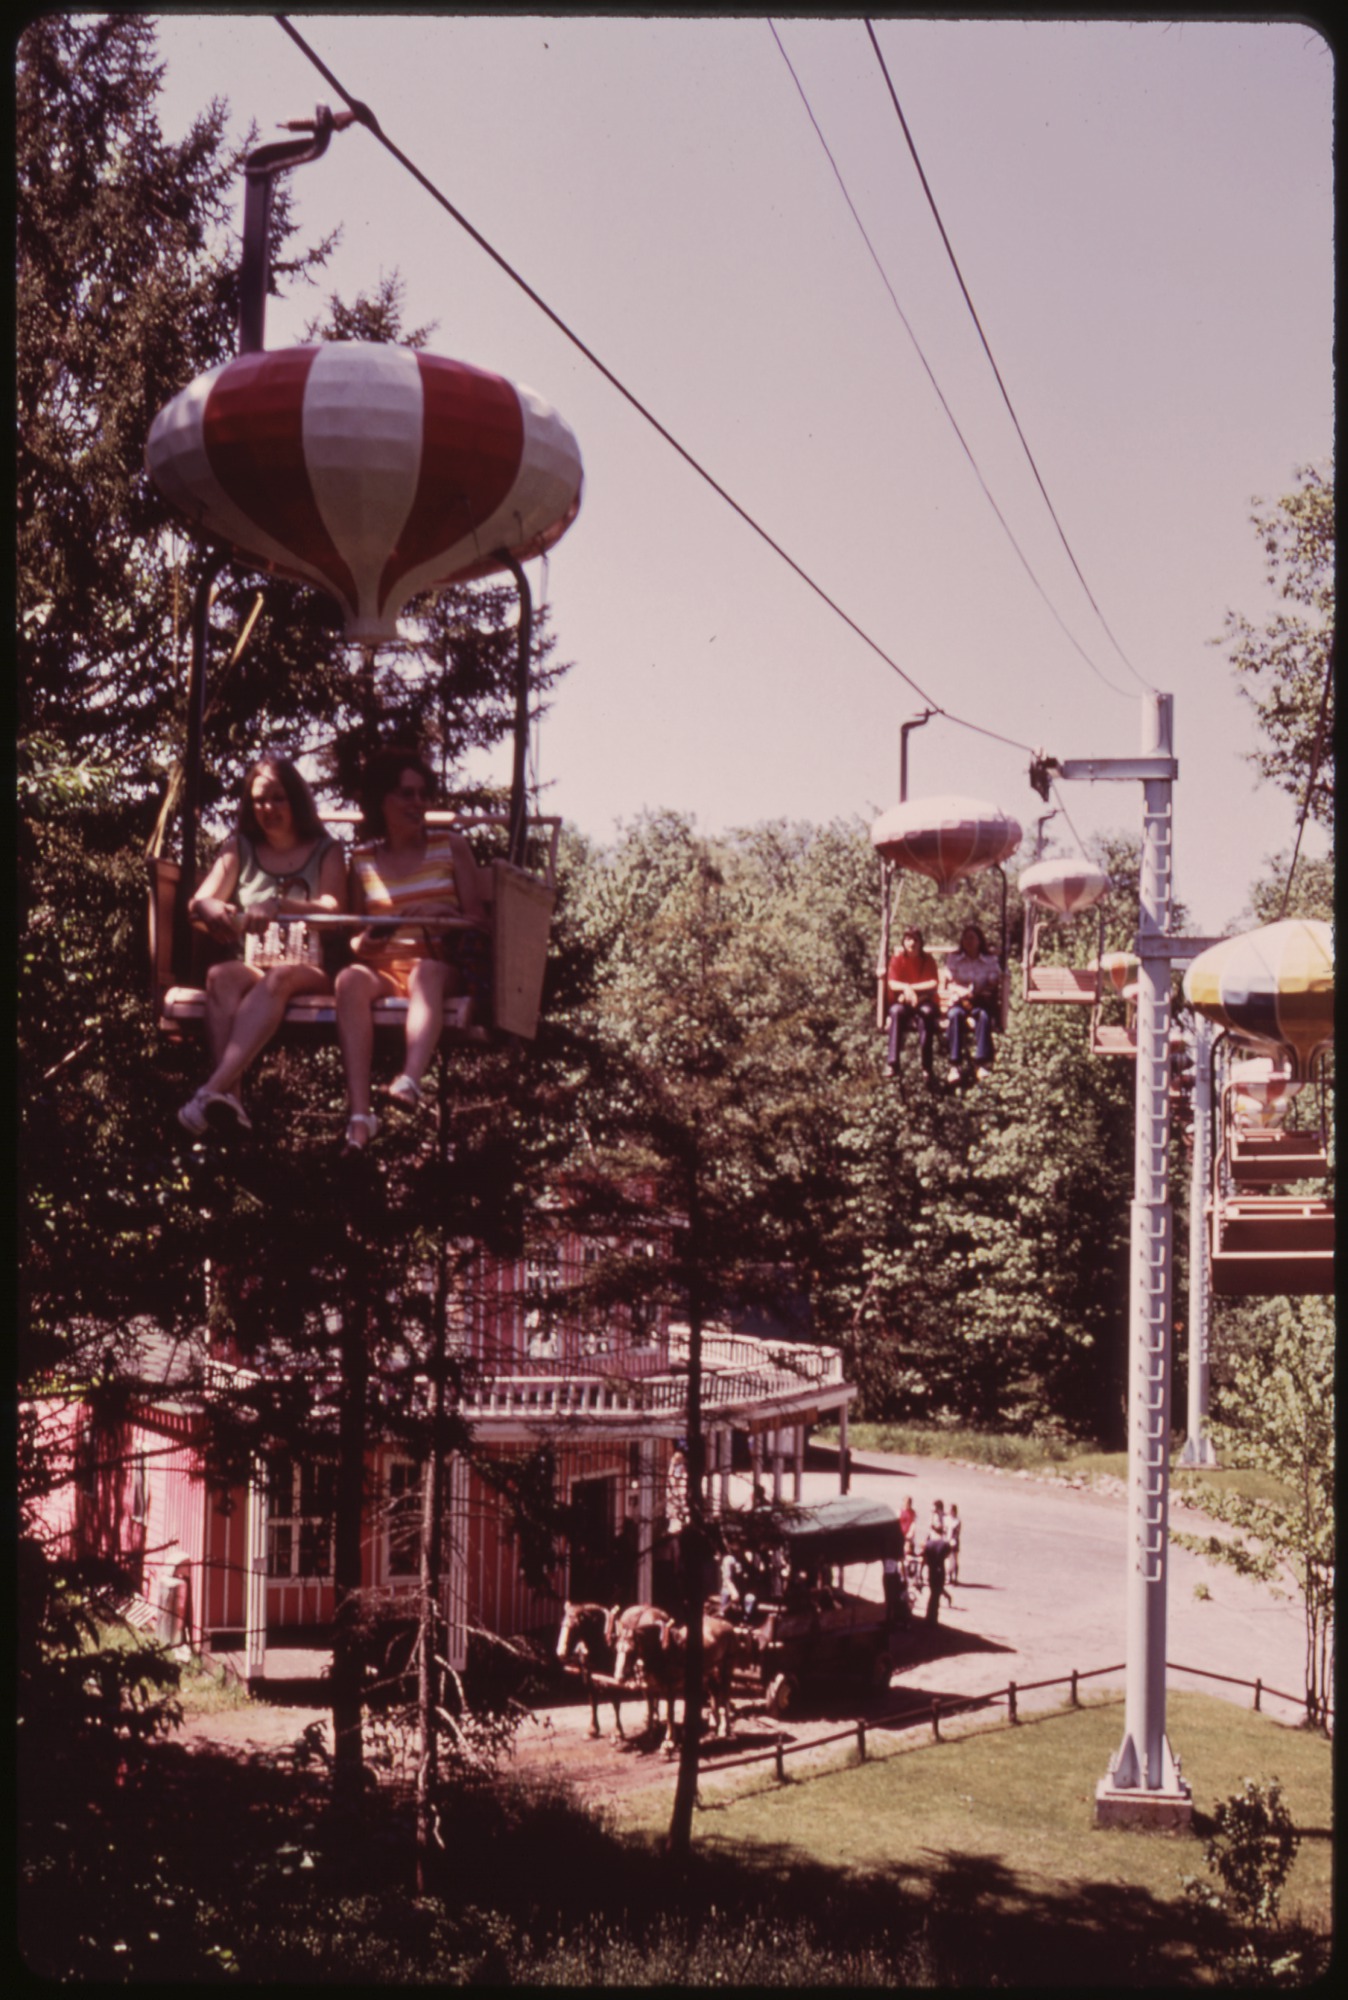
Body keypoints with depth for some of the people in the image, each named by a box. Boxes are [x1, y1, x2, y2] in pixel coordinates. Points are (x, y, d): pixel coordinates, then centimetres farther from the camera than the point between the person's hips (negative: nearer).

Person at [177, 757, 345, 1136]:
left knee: (279, 977, -38)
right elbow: (197, 903, 5)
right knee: (222, 976, -34)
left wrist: (278, 905, -30)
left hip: (309, 970, -2)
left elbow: (333, 910, -9)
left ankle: (213, 1090, -55)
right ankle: (230, 1097, -53)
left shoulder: (325, 851, 11)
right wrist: (210, 908, -23)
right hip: (251, 964, 2)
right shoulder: (240, 849, 19)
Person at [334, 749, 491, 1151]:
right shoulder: (362, 861, 14)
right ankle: (359, 1111, -47)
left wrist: (444, 912, -15)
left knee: (426, 971, -38)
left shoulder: (451, 847, 10)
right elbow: (354, 935, 17)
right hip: (384, 967, 2)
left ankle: (411, 1080, -64)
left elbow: (479, 921, 6)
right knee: (351, 979, -33)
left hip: (442, 965, -1)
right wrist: (363, 943, -8)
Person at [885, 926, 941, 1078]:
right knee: (896, 1011, -35)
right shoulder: (898, 958, 3)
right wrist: (906, 988, -25)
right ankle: (893, 1064, -43)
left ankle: (926, 1065, -37)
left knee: (927, 1011, -36)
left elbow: (934, 984, -7)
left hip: (924, 1001, 0)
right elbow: (892, 983, -5)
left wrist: (911, 988, -15)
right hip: (902, 1002, 0)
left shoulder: (928, 959, 3)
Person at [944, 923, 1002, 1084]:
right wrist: (964, 993, -17)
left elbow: (994, 987, 4)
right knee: (955, 1014, -36)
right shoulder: (954, 959, 16)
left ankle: (981, 1063, -43)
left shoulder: (991, 960, 14)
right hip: (959, 1001, 0)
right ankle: (954, 1064, -43)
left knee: (984, 1015, -37)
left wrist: (975, 994, -15)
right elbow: (951, 985, 5)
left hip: (982, 1003, 0)